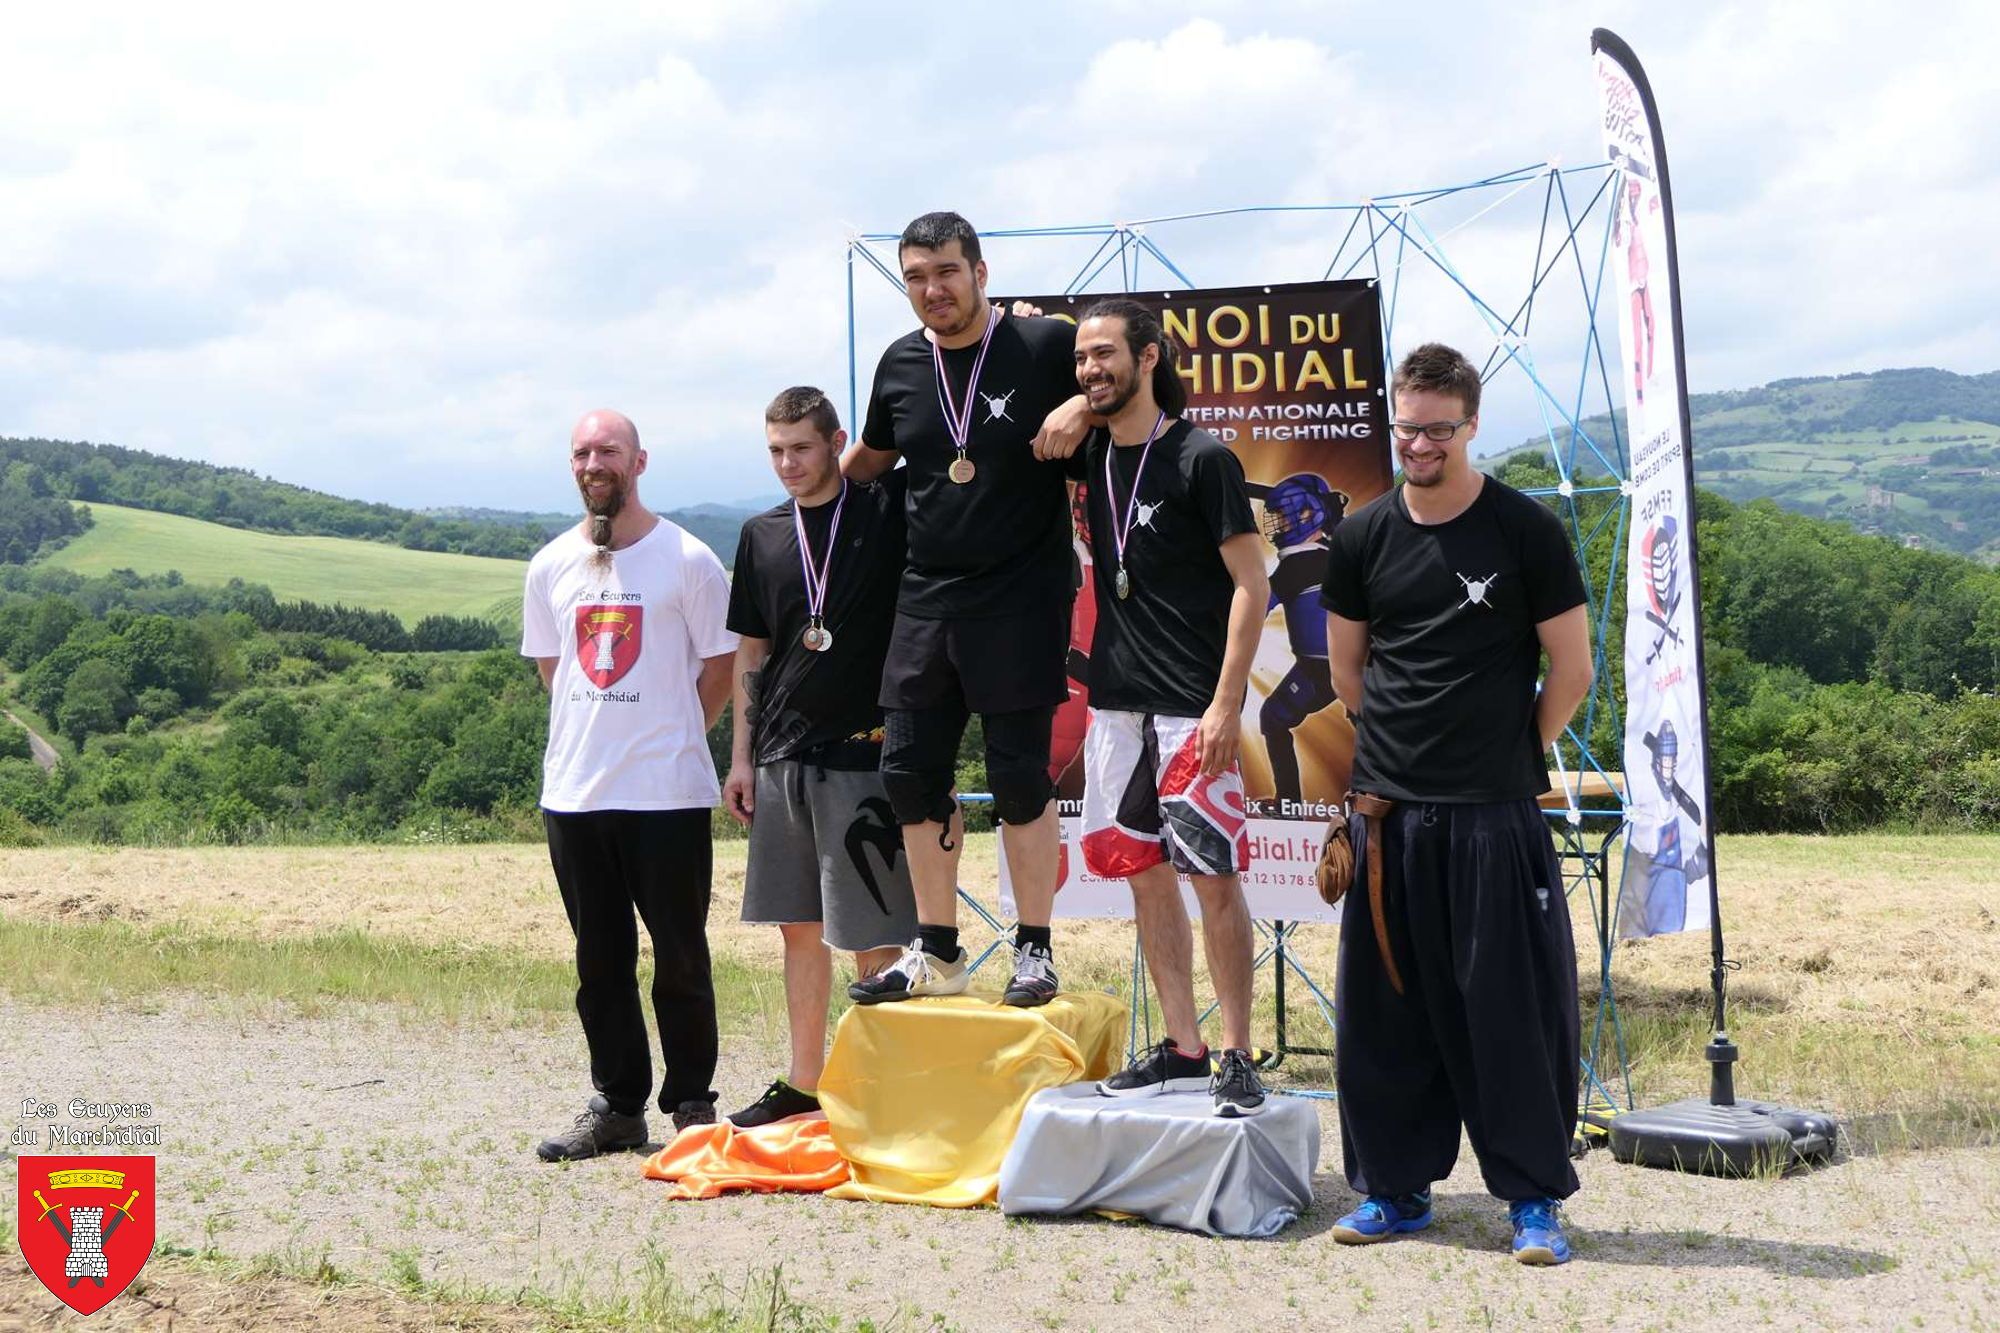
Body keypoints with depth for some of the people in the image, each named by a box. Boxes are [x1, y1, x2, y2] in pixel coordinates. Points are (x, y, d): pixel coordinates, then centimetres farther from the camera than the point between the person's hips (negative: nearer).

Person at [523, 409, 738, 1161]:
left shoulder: (688, 560, -4)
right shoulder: (550, 567, 9)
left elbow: (719, 669, 2)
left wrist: (668, 737, 4)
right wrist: (602, 732, 11)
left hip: (668, 790, -4)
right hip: (573, 789, 4)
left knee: (681, 956, 1)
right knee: (599, 959, 10)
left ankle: (692, 1102, 12)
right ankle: (616, 1106, 19)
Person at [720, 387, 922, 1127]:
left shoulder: (890, 509, -2)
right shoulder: (763, 536, 11)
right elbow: (751, 653, 15)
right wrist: (742, 755, 12)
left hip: (865, 748, -5)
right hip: (783, 753, 5)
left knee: (872, 933, -4)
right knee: (799, 926, 12)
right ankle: (802, 1085, 22)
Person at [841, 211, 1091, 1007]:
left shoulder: (1046, 345, -6)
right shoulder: (901, 365, 9)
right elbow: (870, 457, 26)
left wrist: (1082, 408, -15)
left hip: (1021, 601, -5)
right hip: (925, 600, 5)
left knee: (1019, 774, -2)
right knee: (909, 769, 5)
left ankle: (1035, 950, 12)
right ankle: (937, 953, 17)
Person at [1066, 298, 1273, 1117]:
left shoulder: (1202, 459, -8)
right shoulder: (1093, 455, 10)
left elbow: (1250, 583, -10)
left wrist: (1225, 704, -17)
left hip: (1194, 708, -7)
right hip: (1117, 702, 7)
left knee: (1214, 878, -6)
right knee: (1144, 873, 9)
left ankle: (1237, 1057, 0)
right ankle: (1182, 1049, 17)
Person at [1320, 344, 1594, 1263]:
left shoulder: (1525, 531, -4)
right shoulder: (1363, 538, 6)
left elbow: (1572, 671, 0)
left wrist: (1511, 755, 5)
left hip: (1495, 816, -4)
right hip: (1388, 809, 4)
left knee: (1512, 1007, -1)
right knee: (1382, 1009, 8)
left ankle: (1535, 1196, 10)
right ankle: (1395, 1187, 20)